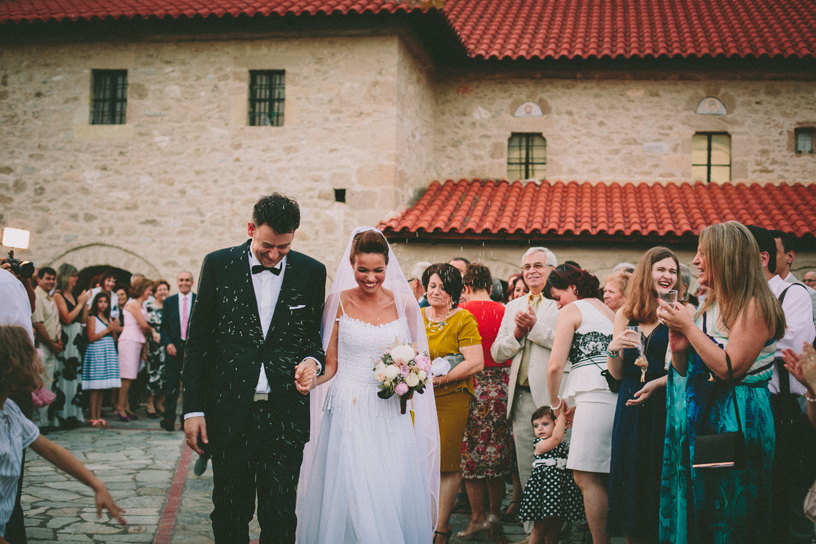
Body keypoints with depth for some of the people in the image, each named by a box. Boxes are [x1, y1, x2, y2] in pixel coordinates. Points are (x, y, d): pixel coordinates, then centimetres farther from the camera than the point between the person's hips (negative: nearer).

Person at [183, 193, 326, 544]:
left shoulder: (312, 272, 4)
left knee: (280, 514, 3)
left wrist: (312, 360, -9)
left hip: (285, 414, 0)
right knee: (230, 513, 9)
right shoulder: (218, 265, 1)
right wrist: (193, 409, -1)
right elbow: (197, 343, 3)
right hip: (229, 413, 0)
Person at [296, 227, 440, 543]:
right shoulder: (338, 302, 1)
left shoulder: (404, 303, 4)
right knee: (350, 494, -5)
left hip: (390, 414, 1)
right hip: (348, 413, -1)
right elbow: (330, 365, 4)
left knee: (393, 492, -2)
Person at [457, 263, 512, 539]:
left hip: (473, 385, -3)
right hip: (502, 386, 4)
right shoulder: (504, 311, 1)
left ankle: (477, 517, 6)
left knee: (471, 451, 5)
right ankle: (495, 514, 18)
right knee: (498, 451, 13)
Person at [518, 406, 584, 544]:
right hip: (545, 484, -5)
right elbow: (556, 438, -22)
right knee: (540, 528, -6)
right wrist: (562, 415, -17)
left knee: (554, 529, 9)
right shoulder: (540, 445, -6)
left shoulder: (565, 446, 14)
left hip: (562, 485, 6)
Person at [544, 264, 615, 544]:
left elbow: (555, 366, -4)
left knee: (586, 477, -8)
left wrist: (555, 403, 11)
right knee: (604, 477, 9)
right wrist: (576, 405, 24)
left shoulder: (571, 310, 3)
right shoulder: (610, 312, 27)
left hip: (597, 396, -8)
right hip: (619, 395, 9)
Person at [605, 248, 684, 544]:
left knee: (663, 483, 1)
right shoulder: (625, 315, 9)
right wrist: (613, 350, -8)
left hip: (667, 407, -3)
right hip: (631, 409, 3)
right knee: (630, 483, 8)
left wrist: (658, 383, -18)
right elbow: (617, 374, 11)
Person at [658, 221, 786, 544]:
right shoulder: (711, 306, 12)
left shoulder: (754, 305, -13)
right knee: (696, 515, 12)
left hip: (738, 420, -8)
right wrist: (679, 349, -6)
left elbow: (729, 369, -22)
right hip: (702, 418, 8)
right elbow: (688, 374, 15)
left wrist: (688, 327, -16)